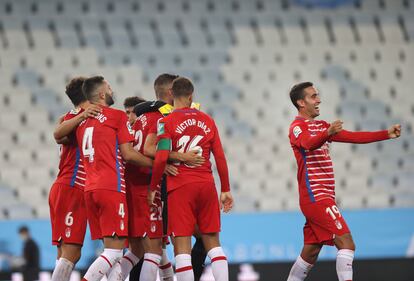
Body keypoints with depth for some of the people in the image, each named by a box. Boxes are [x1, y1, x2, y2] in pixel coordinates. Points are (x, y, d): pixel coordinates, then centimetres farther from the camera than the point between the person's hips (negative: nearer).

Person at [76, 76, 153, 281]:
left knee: (111, 248, 13)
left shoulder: (82, 121, 16)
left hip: (89, 188, 7)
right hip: (111, 187, -7)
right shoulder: (117, 116, -1)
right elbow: (128, 154, -5)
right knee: (114, 251, -9)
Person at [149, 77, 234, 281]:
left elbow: (161, 158, -13)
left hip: (180, 187, -4)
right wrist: (226, 190, 14)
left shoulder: (166, 122, -4)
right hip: (207, 185, 4)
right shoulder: (207, 121, 9)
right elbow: (220, 158, 7)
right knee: (212, 242, 12)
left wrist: (153, 188, -2)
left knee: (182, 246, -3)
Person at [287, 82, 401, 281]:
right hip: (315, 196, -9)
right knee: (346, 243, -19)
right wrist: (328, 133, -52)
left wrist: (387, 134, 5)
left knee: (311, 252, 12)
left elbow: (353, 137, 15)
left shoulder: (322, 126, 19)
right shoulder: (298, 126, -9)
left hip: (323, 197, 9)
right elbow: (308, 143, -32)